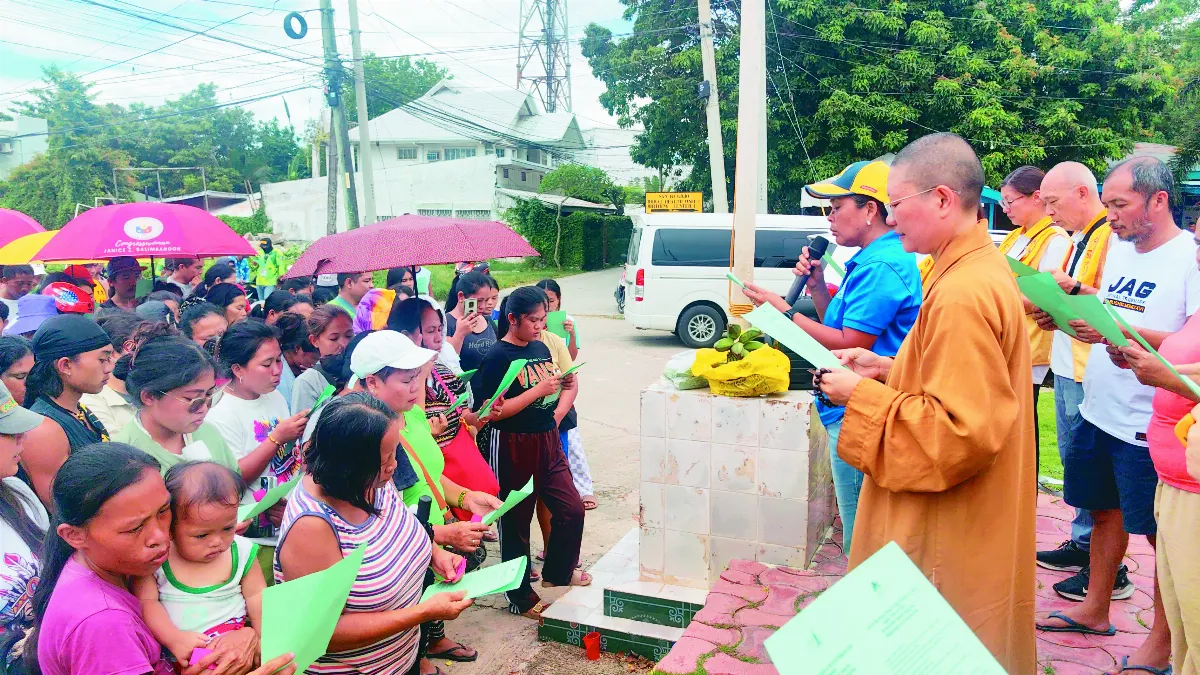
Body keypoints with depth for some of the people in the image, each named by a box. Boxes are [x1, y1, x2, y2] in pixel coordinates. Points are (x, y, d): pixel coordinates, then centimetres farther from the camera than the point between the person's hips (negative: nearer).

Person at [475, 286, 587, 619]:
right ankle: (521, 597, 23)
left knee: (571, 508, 9)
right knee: (516, 522, 7)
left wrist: (562, 383, 0)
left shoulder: (541, 348, 8)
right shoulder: (498, 357, -14)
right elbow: (493, 412, -20)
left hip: (547, 440, 7)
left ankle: (557, 572, 34)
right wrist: (538, 390, -22)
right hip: (513, 446, -7)